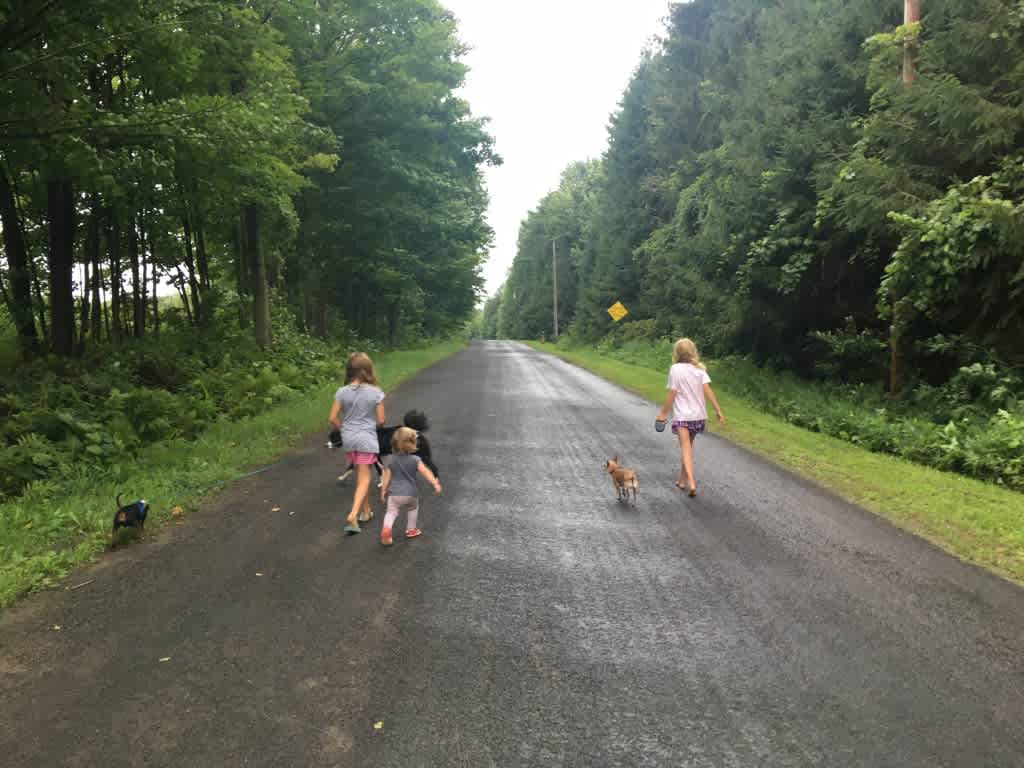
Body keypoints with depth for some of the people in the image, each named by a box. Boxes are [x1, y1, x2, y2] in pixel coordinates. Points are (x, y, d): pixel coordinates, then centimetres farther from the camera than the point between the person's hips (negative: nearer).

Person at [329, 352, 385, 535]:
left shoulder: (342, 392, -6)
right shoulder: (375, 392, -11)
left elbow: (332, 419, -5)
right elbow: (380, 421, -7)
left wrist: (344, 429, 14)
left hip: (348, 440, 3)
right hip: (367, 440, -3)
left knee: (360, 476, 21)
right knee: (364, 480, 1)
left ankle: (366, 511, 32)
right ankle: (353, 515, -14)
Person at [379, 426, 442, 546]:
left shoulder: (390, 459, -4)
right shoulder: (415, 460, -9)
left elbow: (386, 477, -1)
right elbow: (426, 472, -13)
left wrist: (383, 491, 7)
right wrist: (435, 484, -9)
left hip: (394, 493, 0)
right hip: (411, 493, 0)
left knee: (391, 512, 3)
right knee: (412, 509, 27)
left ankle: (386, 529, -23)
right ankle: (411, 529, 33)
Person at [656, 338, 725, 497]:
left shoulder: (675, 369, -11)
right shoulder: (699, 368, 1)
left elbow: (672, 394, -10)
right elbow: (707, 390, -7)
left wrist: (663, 413, 0)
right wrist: (718, 410, -5)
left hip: (682, 415, -4)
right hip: (698, 415, 5)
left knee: (686, 449, -6)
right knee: (688, 447, 19)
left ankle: (691, 483, -21)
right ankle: (682, 480, 29)